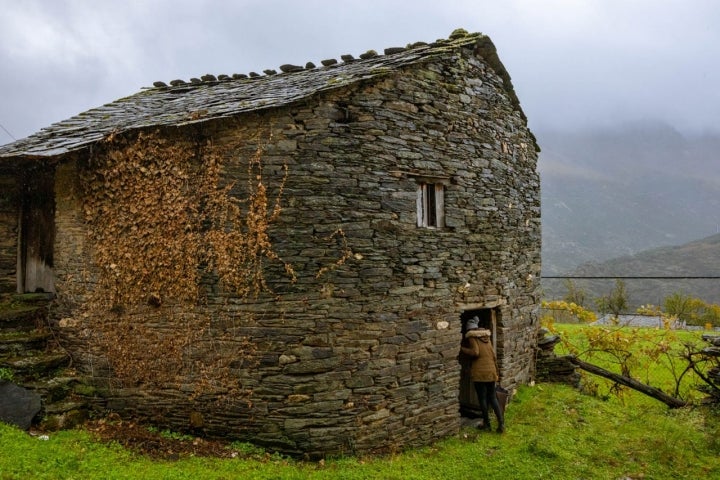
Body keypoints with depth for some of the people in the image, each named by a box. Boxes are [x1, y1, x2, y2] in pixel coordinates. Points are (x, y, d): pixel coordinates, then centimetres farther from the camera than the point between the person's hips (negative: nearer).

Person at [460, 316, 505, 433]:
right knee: (492, 397, 12)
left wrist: (461, 349, -5)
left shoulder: (472, 337, -2)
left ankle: (487, 424, 13)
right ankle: (501, 423, 4)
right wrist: (496, 372, 21)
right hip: (491, 370, 6)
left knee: (482, 398, 6)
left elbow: (475, 352, -17)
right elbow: (493, 355, 16)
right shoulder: (486, 336, 16)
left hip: (479, 372, -5)